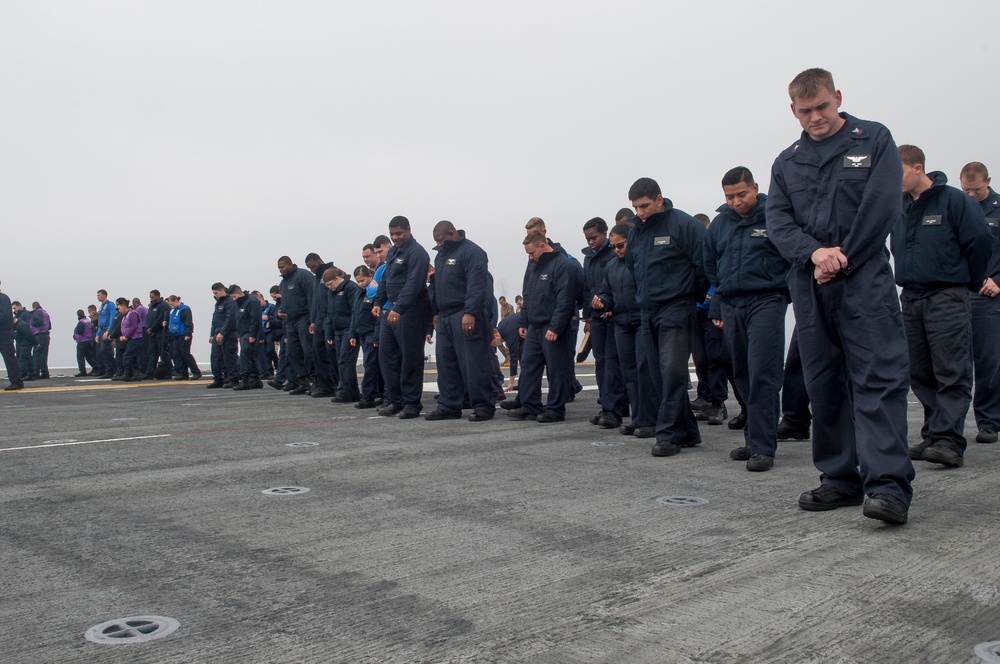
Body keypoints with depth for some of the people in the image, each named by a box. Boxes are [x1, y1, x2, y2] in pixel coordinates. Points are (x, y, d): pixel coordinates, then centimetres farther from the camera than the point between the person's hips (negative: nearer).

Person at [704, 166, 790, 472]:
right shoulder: (719, 223, 12)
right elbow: (711, 268, 21)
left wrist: (788, 294, -1)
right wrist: (716, 307, 17)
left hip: (766, 301, -6)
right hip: (731, 306, 6)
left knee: (762, 374, -12)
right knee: (742, 376, 10)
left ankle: (762, 447, -9)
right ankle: (754, 438, 20)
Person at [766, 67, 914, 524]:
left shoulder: (874, 140, 7)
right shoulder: (786, 163, 17)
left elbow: (881, 207, -4)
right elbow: (778, 221, 5)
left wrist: (841, 261, -9)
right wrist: (814, 252, -13)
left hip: (865, 281, -4)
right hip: (809, 287, 5)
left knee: (878, 379, -12)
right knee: (824, 386, 6)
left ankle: (888, 485, -15)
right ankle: (841, 479, 15)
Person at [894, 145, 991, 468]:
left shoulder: (953, 200, -7)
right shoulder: (900, 207, 11)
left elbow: (981, 241, -6)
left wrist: (972, 282, 3)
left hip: (947, 299, -7)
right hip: (910, 299, 7)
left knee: (952, 373, -9)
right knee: (920, 374, 8)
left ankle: (949, 441, -14)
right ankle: (933, 436, 16)